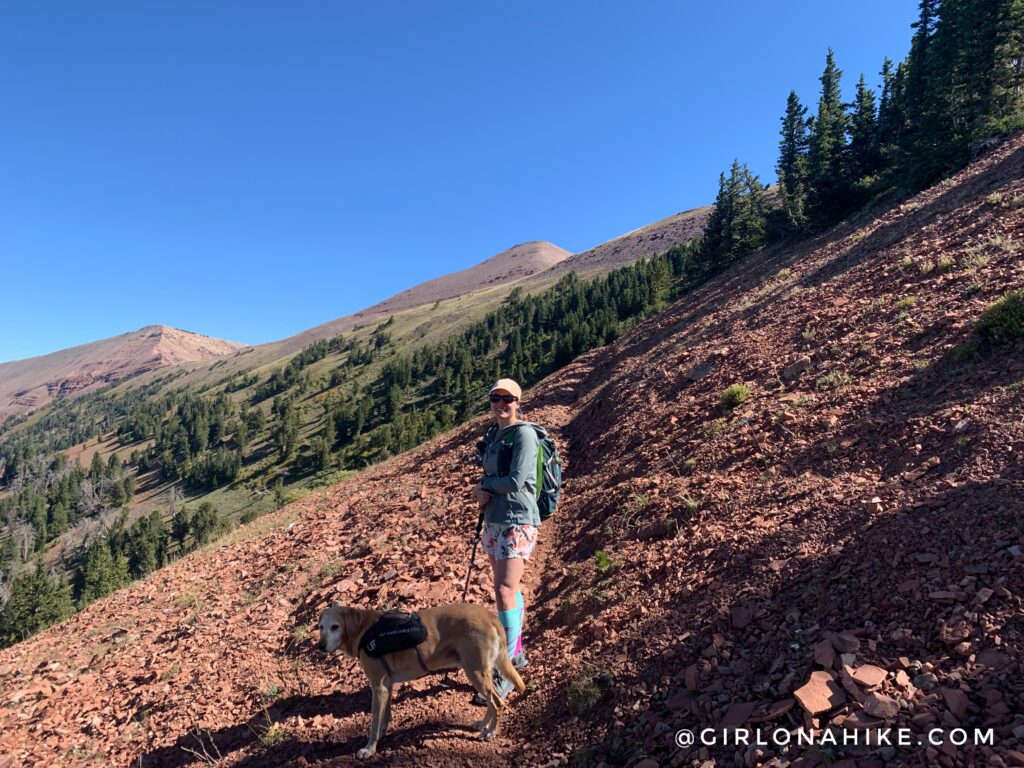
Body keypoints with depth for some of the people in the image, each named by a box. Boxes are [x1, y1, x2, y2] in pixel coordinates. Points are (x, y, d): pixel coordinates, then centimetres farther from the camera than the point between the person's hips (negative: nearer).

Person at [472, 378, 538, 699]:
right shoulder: (492, 436, 11)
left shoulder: (524, 434, -12)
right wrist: (482, 492, -5)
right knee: (508, 588, 17)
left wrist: (483, 486, -4)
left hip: (517, 520, -8)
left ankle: (505, 672, -2)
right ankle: (515, 652, 31)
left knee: (505, 591, -11)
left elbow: (516, 480, -20)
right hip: (493, 519, 8)